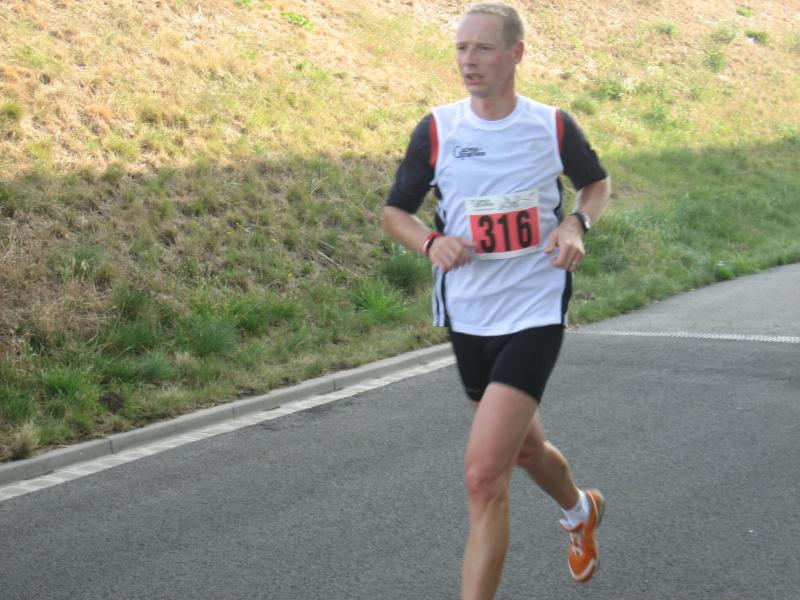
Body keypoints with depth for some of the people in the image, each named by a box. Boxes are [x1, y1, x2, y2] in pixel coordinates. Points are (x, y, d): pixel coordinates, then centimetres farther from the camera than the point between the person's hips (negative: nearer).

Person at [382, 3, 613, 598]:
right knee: (525, 447, 25)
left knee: (484, 474, -17)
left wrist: (576, 223, -8)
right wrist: (431, 242, -16)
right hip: (467, 319, 4)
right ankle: (581, 509, 59)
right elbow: (395, 211, 5)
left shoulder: (553, 125, -6)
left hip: (534, 315, -4)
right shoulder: (436, 130, -4)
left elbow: (598, 183, 13)